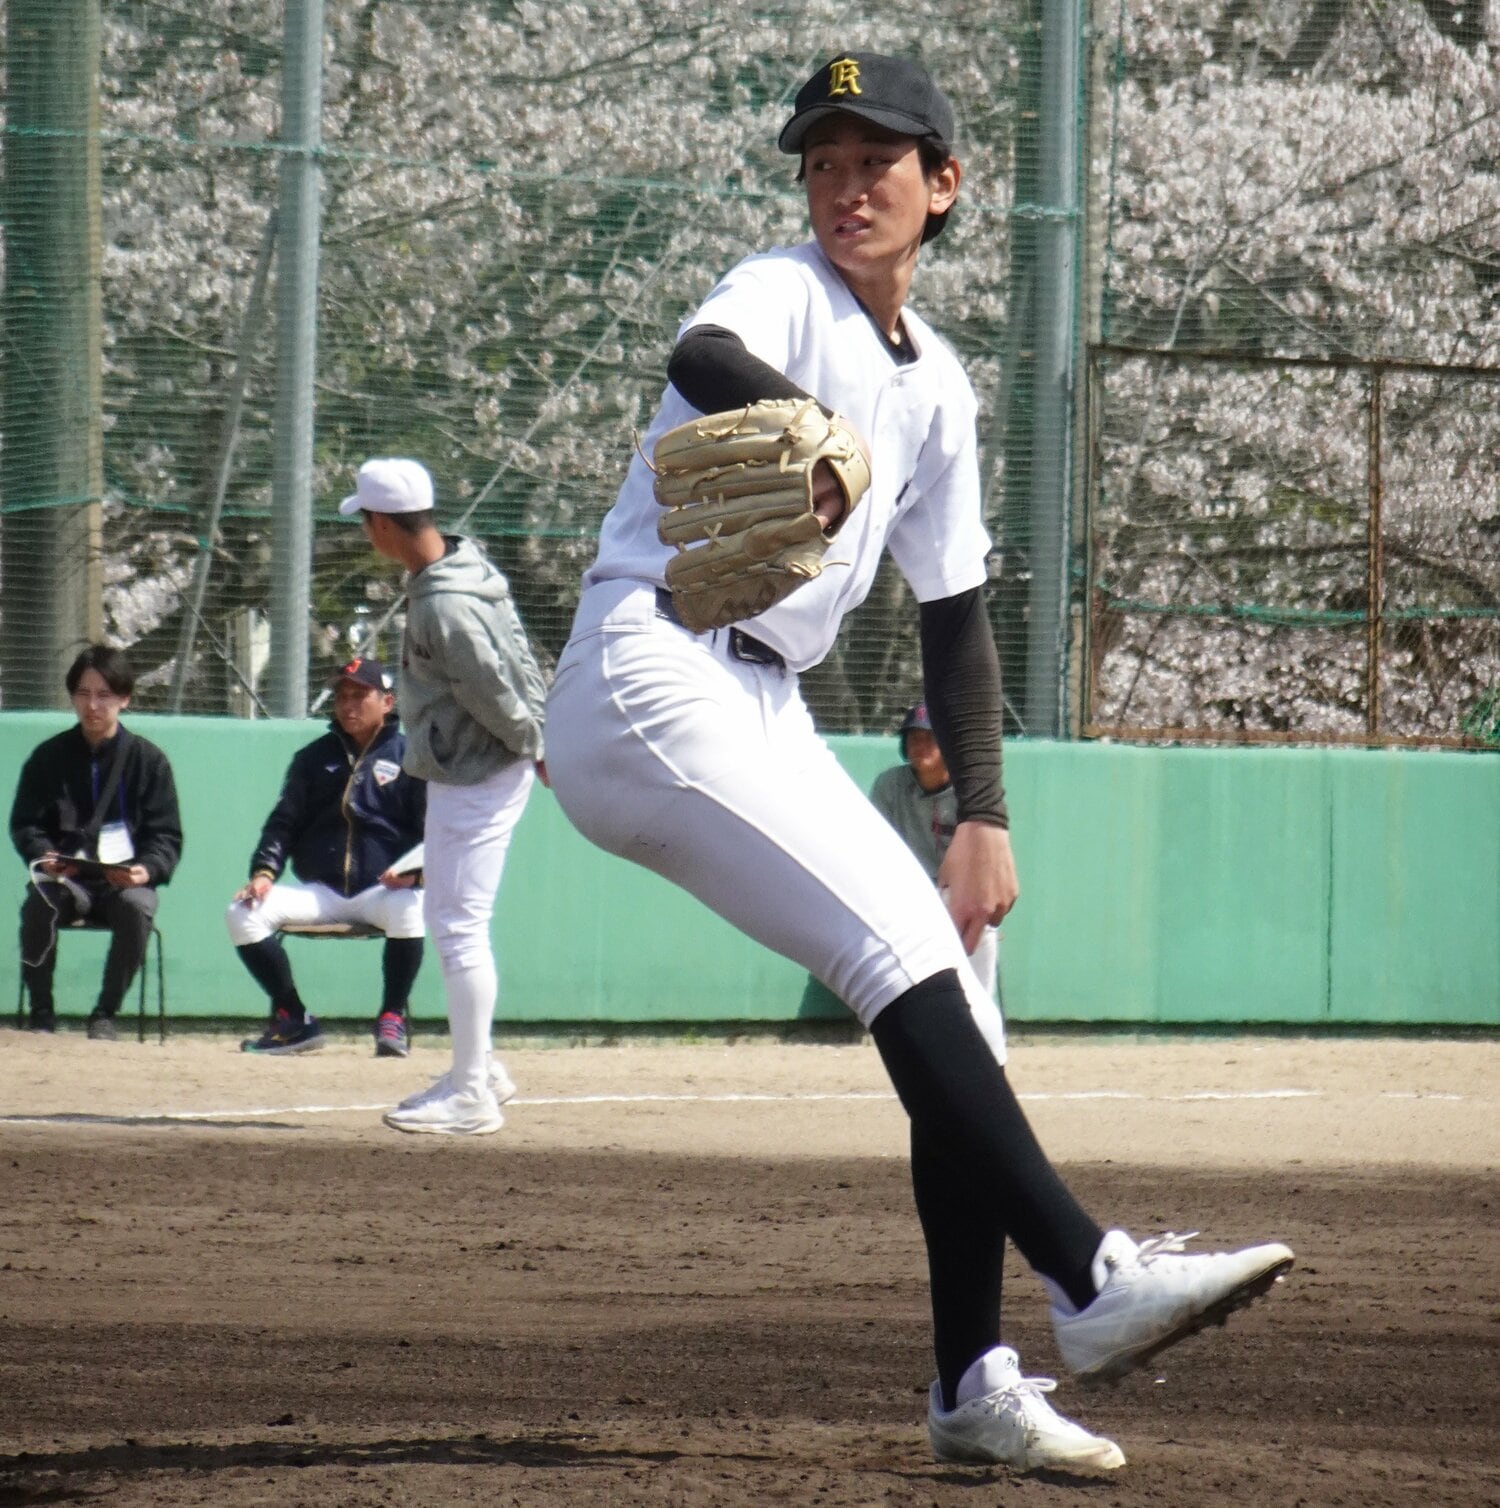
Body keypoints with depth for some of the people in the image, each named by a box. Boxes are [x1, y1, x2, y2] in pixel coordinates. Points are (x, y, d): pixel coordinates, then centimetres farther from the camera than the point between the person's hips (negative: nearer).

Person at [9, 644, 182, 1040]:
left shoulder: (148, 759, 5)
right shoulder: (49, 757, 9)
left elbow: (167, 837, 2)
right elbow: (24, 825, 7)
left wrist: (146, 870, -19)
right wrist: (44, 855, -16)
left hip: (126, 879, -1)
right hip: (67, 880, 1)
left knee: (137, 906, -35)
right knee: (38, 903, -33)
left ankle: (106, 1014, -17)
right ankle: (41, 1013, -16)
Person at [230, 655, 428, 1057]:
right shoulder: (313, 758, 16)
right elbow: (284, 823, 14)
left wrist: (413, 872, -21)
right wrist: (264, 871, -5)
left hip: (383, 890, -4)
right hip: (320, 893, 4)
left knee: (408, 911, -39)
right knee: (243, 914, -18)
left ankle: (392, 1019, -19)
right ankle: (292, 1020, -5)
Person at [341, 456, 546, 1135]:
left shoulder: (443, 606, -26)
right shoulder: (467, 563, 5)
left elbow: (494, 692, -22)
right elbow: (520, 661, 12)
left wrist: (535, 747, -7)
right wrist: (542, 741, 12)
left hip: (472, 775, -11)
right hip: (484, 768, 11)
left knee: (459, 924, -5)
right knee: (451, 918, 19)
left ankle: (471, 1094, -1)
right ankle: (479, 1068, 26)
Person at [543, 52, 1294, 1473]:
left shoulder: (935, 386, 17)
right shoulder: (783, 292, -5)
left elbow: (952, 612, 20)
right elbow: (702, 357, -31)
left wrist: (982, 813, 10)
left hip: (767, 717, 9)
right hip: (650, 683, -9)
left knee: (956, 1019, 3)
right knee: (905, 952, -23)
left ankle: (974, 1386, 6)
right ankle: (1089, 1278, -31)